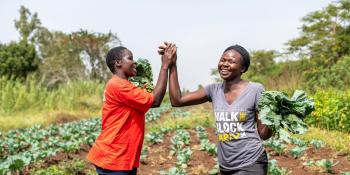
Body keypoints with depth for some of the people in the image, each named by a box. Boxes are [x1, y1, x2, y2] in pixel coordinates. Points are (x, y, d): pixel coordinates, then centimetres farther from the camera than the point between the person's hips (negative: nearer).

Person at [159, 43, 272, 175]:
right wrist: (172, 65, -3)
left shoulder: (255, 90, -9)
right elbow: (177, 101, -2)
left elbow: (263, 134, -5)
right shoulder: (214, 90, 2)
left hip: (251, 164, -4)